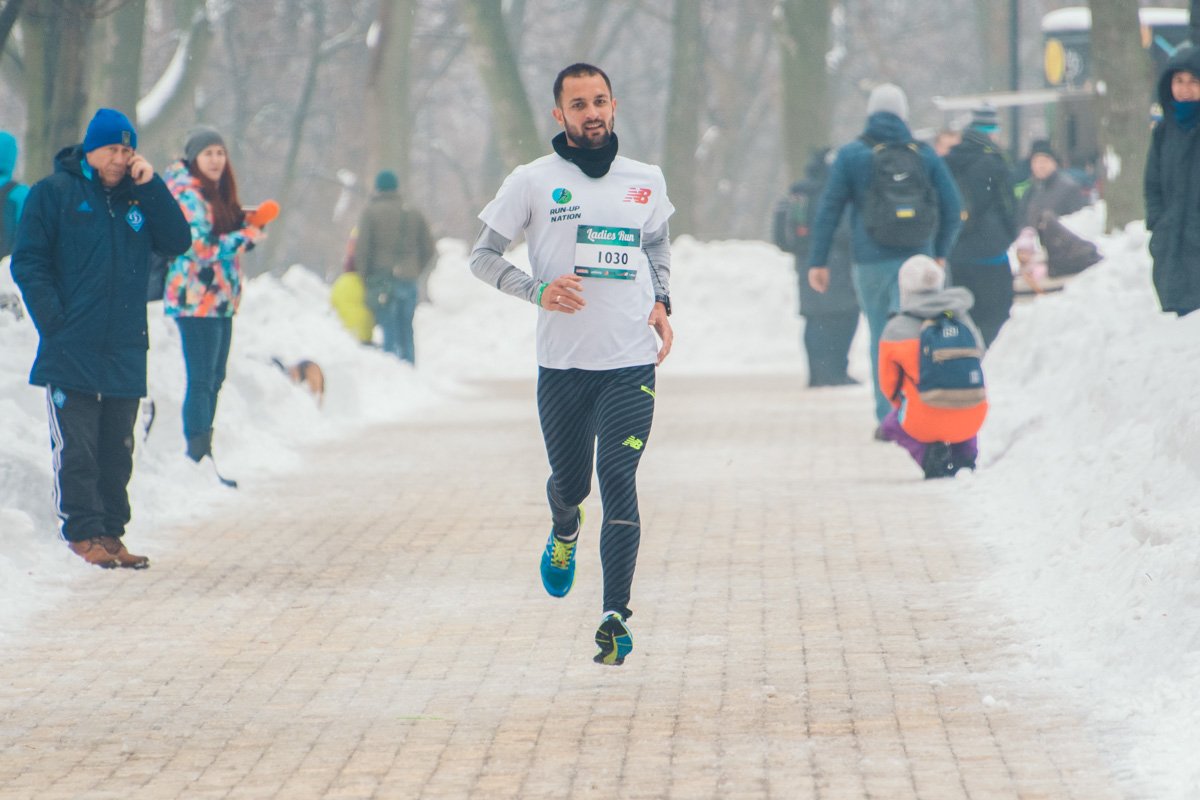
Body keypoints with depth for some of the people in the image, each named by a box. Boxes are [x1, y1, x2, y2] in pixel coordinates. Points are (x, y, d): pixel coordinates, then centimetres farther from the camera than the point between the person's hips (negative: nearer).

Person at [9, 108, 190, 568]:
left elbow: (177, 243, 2)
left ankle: (110, 533, 13)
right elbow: (28, 262, -1)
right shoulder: (54, 193, 1)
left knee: (117, 451, 8)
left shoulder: (140, 197, 14)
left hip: (125, 353, 4)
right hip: (71, 355, -4)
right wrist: (53, 322, -11)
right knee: (76, 448, -5)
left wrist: (149, 185, -6)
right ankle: (82, 531, -1)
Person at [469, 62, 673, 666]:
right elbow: (483, 255, 3)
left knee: (619, 482, -12)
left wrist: (660, 303, 10)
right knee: (569, 481, 11)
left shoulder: (646, 181, 9)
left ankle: (615, 617, -14)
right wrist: (537, 290, -13)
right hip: (563, 362, 0)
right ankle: (564, 535, 49)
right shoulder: (533, 182, 0)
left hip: (631, 362, 0)